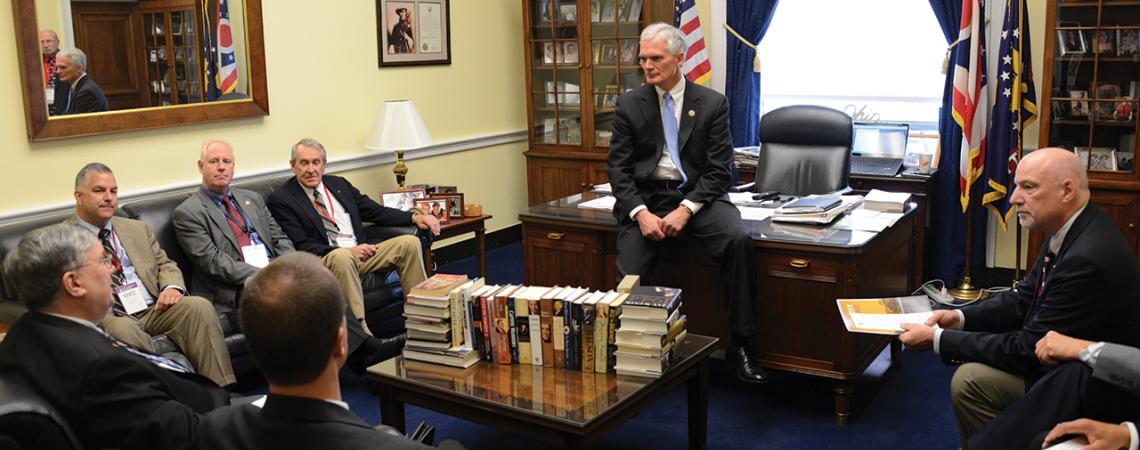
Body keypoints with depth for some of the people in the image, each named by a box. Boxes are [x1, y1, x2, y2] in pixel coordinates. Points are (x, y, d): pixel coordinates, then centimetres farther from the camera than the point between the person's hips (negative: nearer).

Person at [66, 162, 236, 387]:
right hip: (110, 318, -4)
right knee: (122, 329, -39)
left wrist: (172, 287, -2)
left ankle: (223, 393, -28)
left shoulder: (138, 228, 22)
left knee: (199, 306, -25)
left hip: (154, 309, 4)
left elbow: (165, 264, 21)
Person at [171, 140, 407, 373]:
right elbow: (212, 261, -9)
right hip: (239, 288, -5)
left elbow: (280, 239, 16)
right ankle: (359, 351, -35)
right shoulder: (187, 213, 2)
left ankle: (362, 346, -34)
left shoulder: (252, 199, 21)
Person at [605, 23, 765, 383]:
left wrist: (686, 209, -17)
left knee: (738, 239, -28)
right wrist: (641, 213, -14)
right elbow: (617, 168, 3)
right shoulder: (629, 105, 6)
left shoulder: (712, 103, 2)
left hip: (698, 195, 0)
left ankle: (740, 345, -17)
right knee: (629, 276, -22)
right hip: (645, 198, 1)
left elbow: (718, 169, -2)